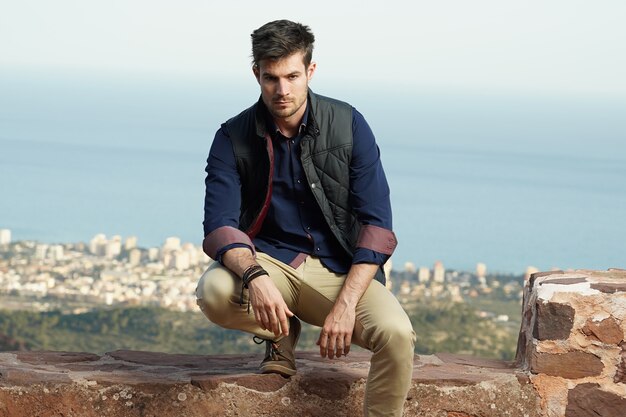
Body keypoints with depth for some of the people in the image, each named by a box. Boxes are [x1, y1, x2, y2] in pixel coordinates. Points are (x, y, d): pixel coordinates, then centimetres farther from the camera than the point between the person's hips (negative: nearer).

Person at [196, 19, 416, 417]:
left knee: (397, 334, -30)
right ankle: (280, 334, 2)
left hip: (339, 268, -1)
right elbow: (219, 226, -14)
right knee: (214, 292, -33)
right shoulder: (234, 138, -4)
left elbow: (376, 224, -8)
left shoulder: (349, 125, -5)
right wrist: (255, 278, -36)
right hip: (267, 260, 1)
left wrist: (345, 304, -21)